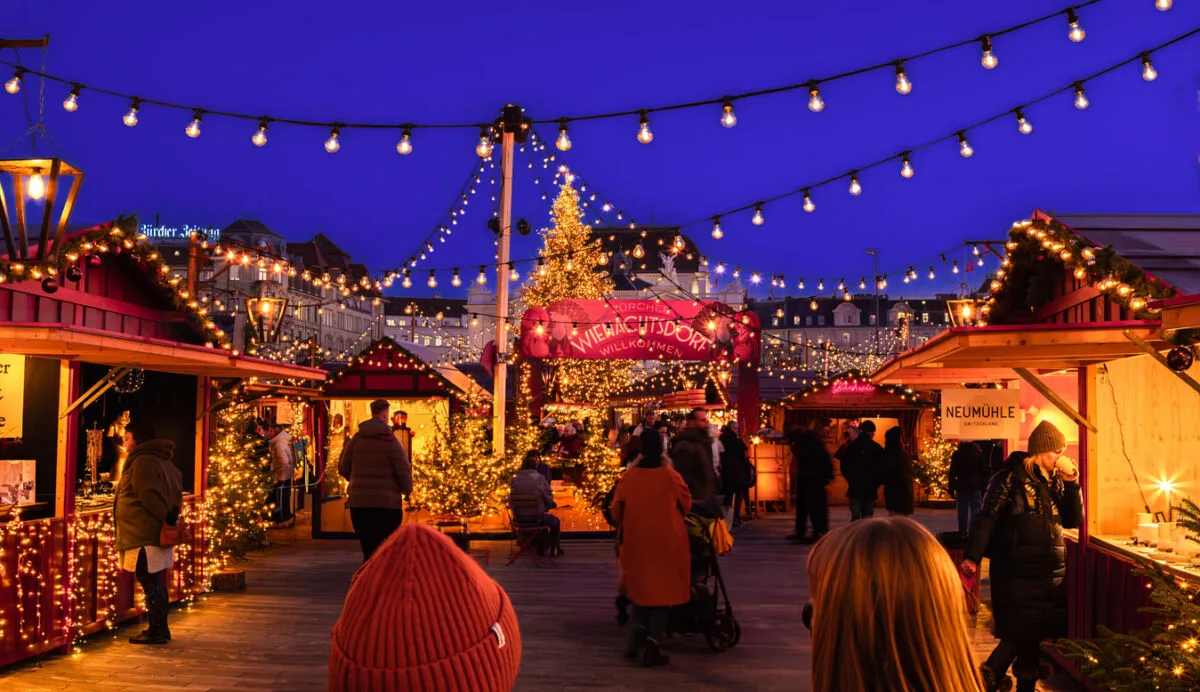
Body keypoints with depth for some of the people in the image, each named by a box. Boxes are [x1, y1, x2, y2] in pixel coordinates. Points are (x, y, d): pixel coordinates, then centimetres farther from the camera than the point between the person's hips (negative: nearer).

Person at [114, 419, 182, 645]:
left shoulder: (142, 461, -15)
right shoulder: (163, 461, 18)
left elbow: (149, 497, -21)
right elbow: (176, 494, 20)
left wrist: (166, 517, -14)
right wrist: (171, 516, 10)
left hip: (144, 536, -10)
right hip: (157, 533, 10)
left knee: (151, 584, -4)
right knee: (154, 583, 16)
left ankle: (157, 631, 1)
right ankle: (159, 629, 23)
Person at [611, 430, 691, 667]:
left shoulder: (628, 477, -7)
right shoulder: (671, 476, -12)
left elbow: (617, 511, 3)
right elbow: (686, 505, 4)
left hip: (636, 542, 2)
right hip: (667, 541, -2)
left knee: (641, 586, 21)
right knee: (663, 590, 7)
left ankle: (639, 630, 2)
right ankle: (652, 646, 4)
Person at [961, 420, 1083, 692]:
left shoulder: (1055, 481, 13)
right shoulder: (1011, 478, -7)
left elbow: (1074, 520, 9)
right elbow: (987, 518, -12)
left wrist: (1071, 482, -1)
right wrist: (972, 557, -20)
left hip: (1051, 574, 6)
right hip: (1017, 574, -6)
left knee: (1041, 636, 7)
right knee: (1020, 634, -4)